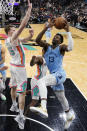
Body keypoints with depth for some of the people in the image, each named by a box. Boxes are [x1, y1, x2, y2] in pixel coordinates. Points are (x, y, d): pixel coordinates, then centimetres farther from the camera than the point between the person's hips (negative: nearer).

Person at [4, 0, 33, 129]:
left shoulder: (8, 40, 7)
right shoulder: (13, 38, -19)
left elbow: (24, 40, 14)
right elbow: (23, 24, -29)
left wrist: (30, 35, -6)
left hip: (13, 65, 10)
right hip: (19, 67, -9)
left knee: (14, 87, 24)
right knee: (22, 92, -6)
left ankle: (14, 106, 43)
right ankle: (20, 116, -4)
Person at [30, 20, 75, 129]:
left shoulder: (61, 47, -3)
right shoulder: (47, 46, 11)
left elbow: (70, 47, -26)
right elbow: (37, 40, -7)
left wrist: (67, 31, -22)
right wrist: (47, 27, -12)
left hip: (59, 74, -7)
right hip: (54, 75, 8)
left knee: (41, 81, -33)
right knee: (61, 98, 23)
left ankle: (43, 108, -47)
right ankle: (69, 116, 46)